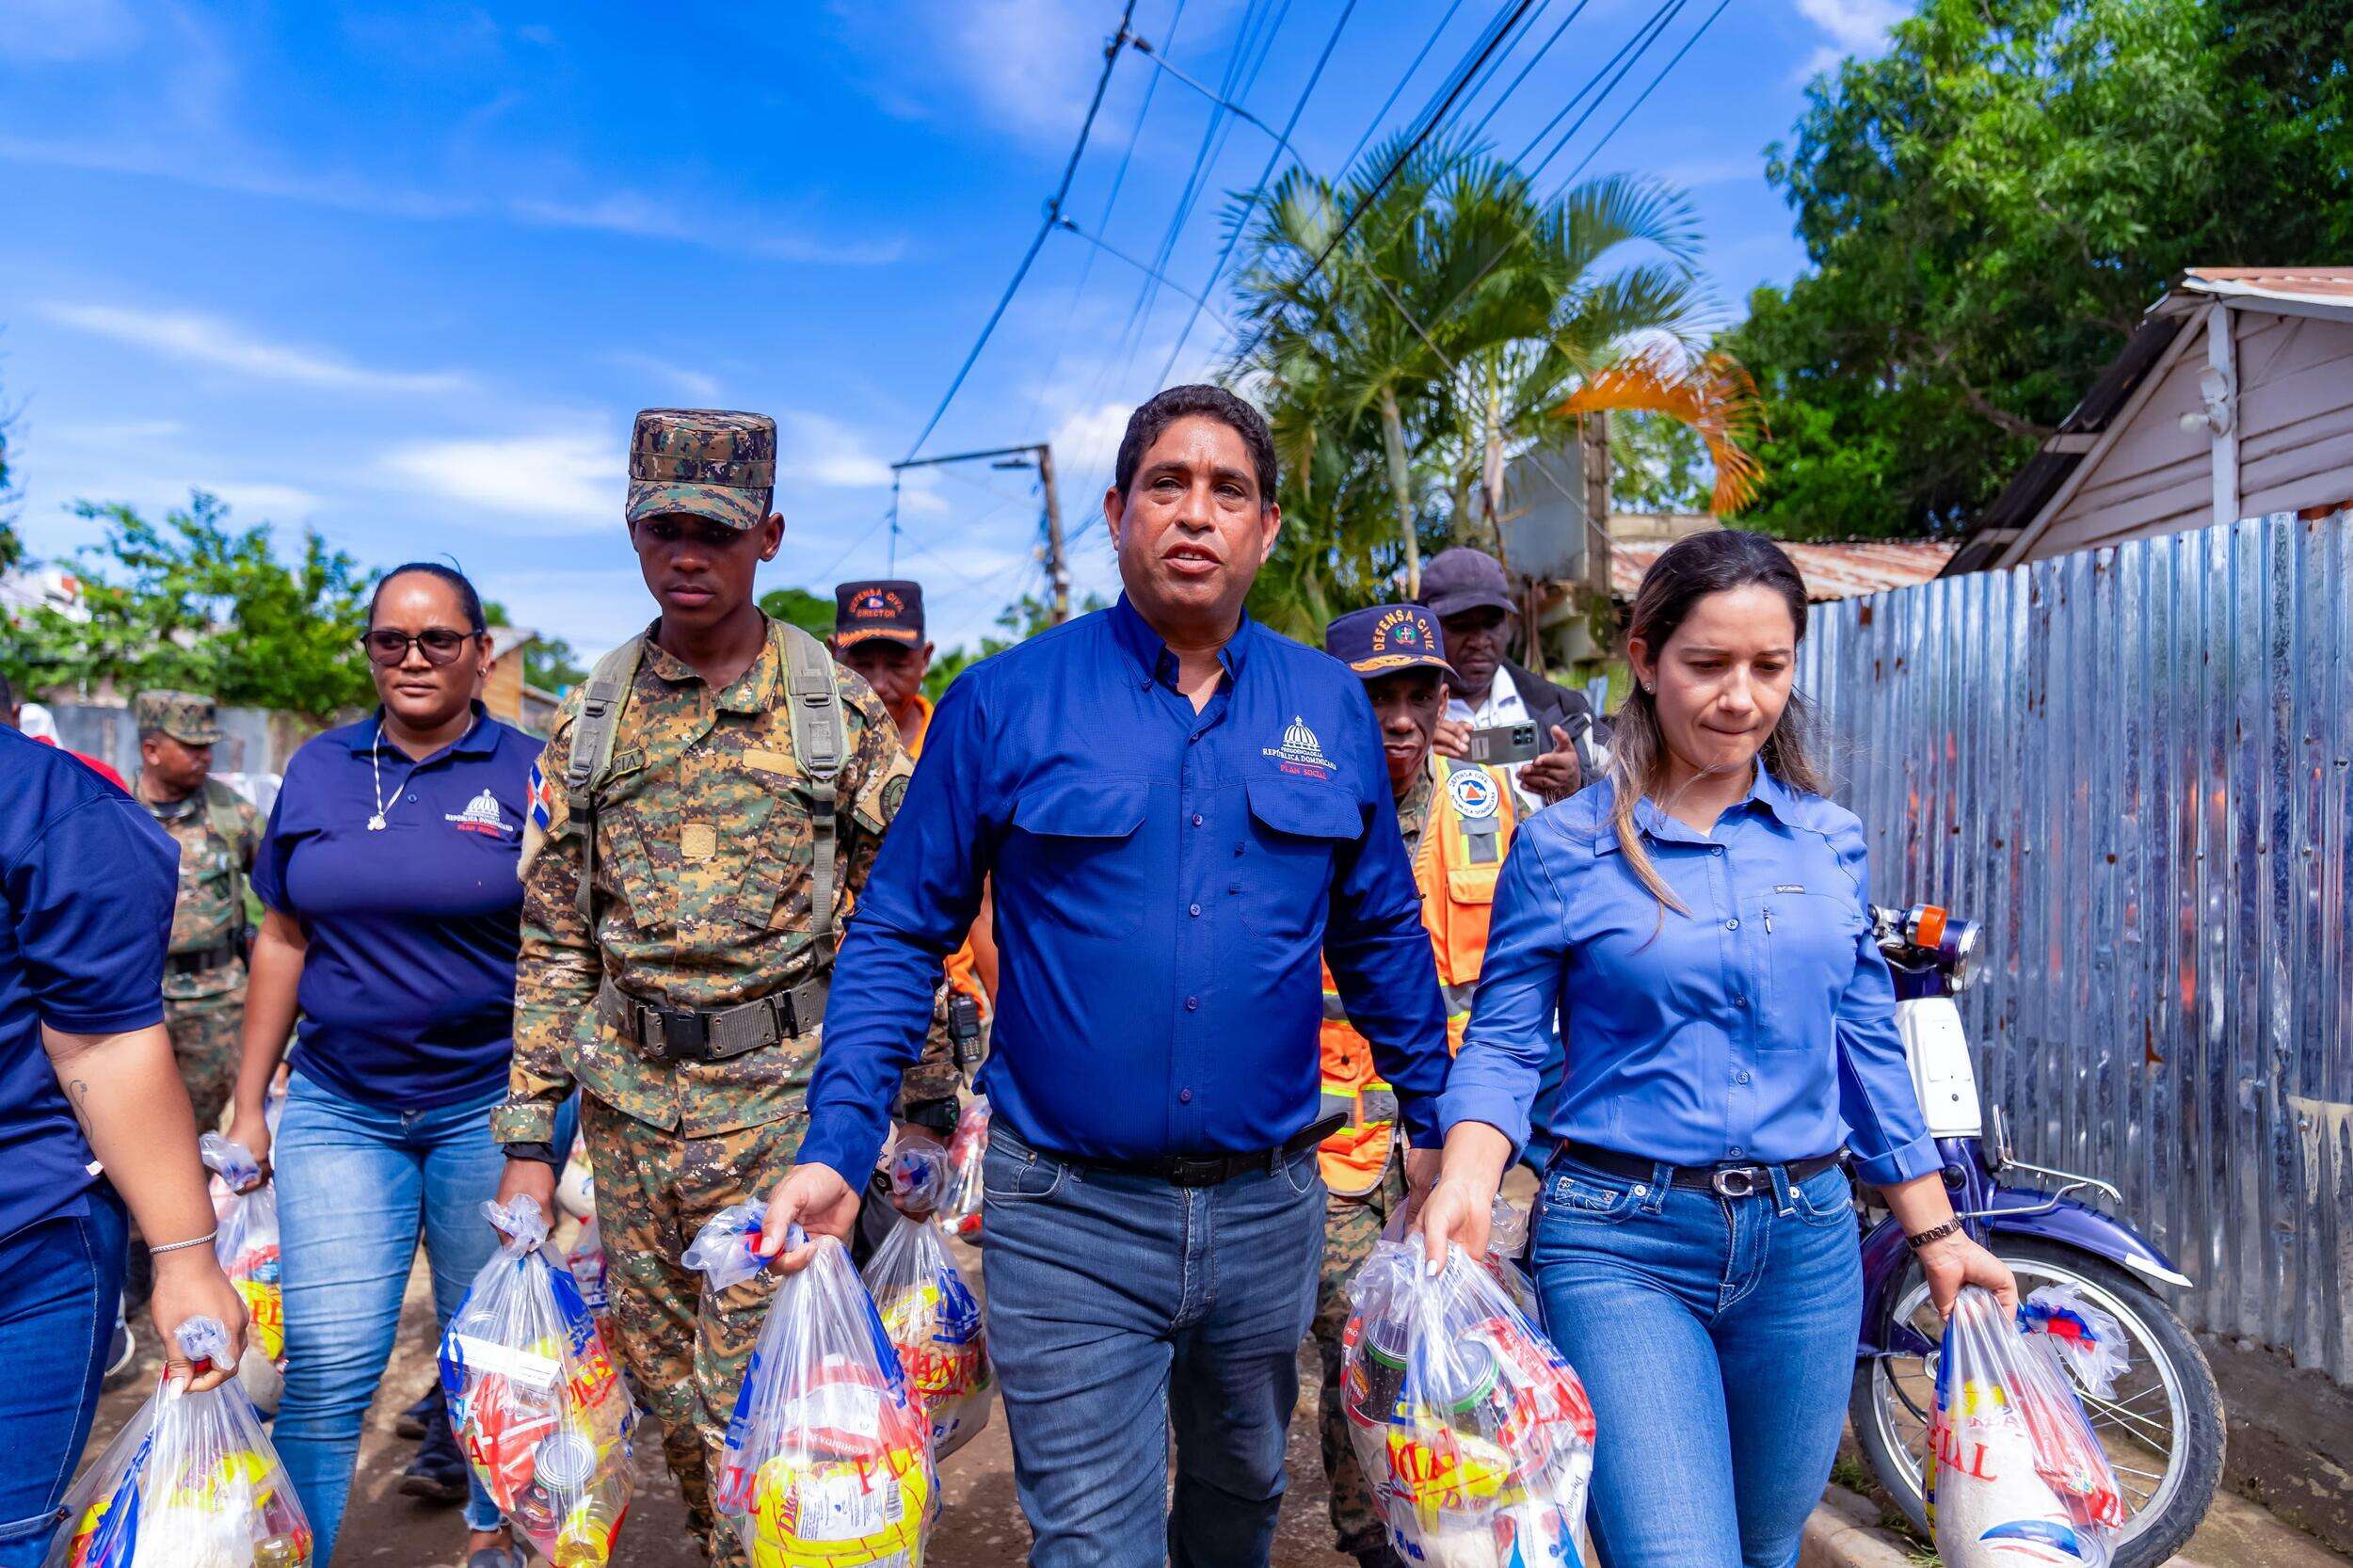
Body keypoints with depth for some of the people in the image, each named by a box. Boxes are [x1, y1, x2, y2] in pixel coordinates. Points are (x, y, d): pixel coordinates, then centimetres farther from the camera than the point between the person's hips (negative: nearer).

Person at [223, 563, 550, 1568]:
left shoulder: (528, 773, -4)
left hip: (492, 1105, -2)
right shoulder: (318, 769, 6)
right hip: (337, 1106, 2)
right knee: (327, 1363, -4)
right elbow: (284, 941, 10)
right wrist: (248, 1105, 10)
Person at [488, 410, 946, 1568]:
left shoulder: (842, 711, -2)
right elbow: (552, 943, 8)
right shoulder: (590, 721, 6)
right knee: (666, 1392, 16)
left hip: (786, 1093, -3)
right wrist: (530, 1138, 5)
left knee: (751, 1405, -1)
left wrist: (926, 1104, -1)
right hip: (631, 1103, 4)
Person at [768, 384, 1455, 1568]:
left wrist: (1436, 1127, 11)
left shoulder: (1332, 709, 1)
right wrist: (835, 1150, -12)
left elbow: (1383, 936, 10)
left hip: (1269, 1205, 4)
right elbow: (900, 935, -4)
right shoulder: (1004, 703, -7)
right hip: (1068, 1217, -3)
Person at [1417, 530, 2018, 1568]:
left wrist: (1935, 1232, 13)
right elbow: (1502, 1040, -4)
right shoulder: (1564, 846, -6)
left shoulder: (1830, 841, 6)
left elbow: (1867, 1046, 12)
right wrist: (1465, 1179, -21)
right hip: (1623, 1247, -4)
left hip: (1807, 1243, 4)